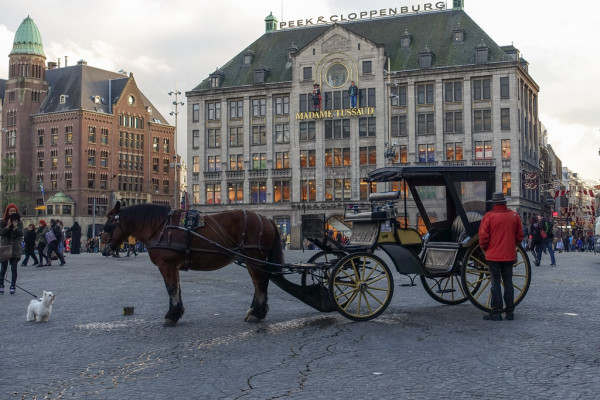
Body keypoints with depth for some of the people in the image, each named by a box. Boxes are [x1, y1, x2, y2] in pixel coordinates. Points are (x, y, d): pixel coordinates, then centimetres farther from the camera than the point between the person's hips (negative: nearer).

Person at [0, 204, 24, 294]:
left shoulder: (19, 222, 4)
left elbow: (21, 234, -3)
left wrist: (15, 227, -17)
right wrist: (8, 226, -17)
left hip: (15, 248, 0)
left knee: (14, 268, 0)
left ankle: (13, 286, 5)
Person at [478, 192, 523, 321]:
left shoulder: (489, 216, -10)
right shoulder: (514, 216, 2)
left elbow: (483, 237, -9)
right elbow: (520, 236, 8)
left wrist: (484, 248, 9)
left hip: (493, 256, -3)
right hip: (509, 255, 3)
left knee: (495, 283, 2)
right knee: (508, 283, 11)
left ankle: (496, 312, 3)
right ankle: (510, 312, 14)